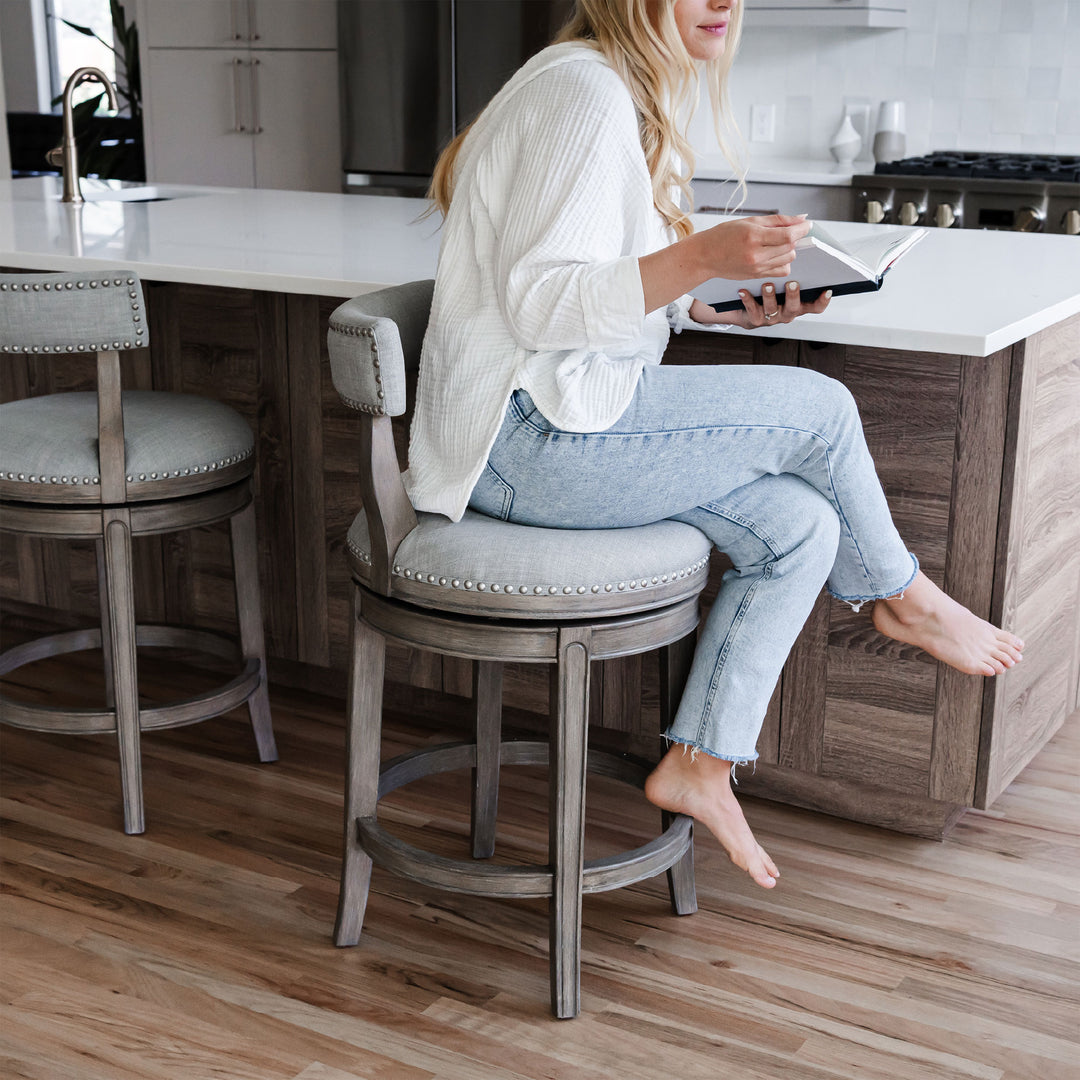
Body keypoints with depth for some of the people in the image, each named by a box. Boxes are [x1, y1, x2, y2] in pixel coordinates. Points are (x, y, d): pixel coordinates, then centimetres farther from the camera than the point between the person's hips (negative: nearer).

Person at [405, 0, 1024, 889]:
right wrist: (699, 258, -32)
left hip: (562, 425, 10)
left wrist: (725, 306, 4)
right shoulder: (585, 93, -16)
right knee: (819, 408, -8)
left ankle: (699, 765, 6)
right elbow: (534, 301, -23)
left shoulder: (633, 97, 17)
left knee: (800, 524, 0)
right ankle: (902, 596, 18)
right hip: (530, 441, -10)